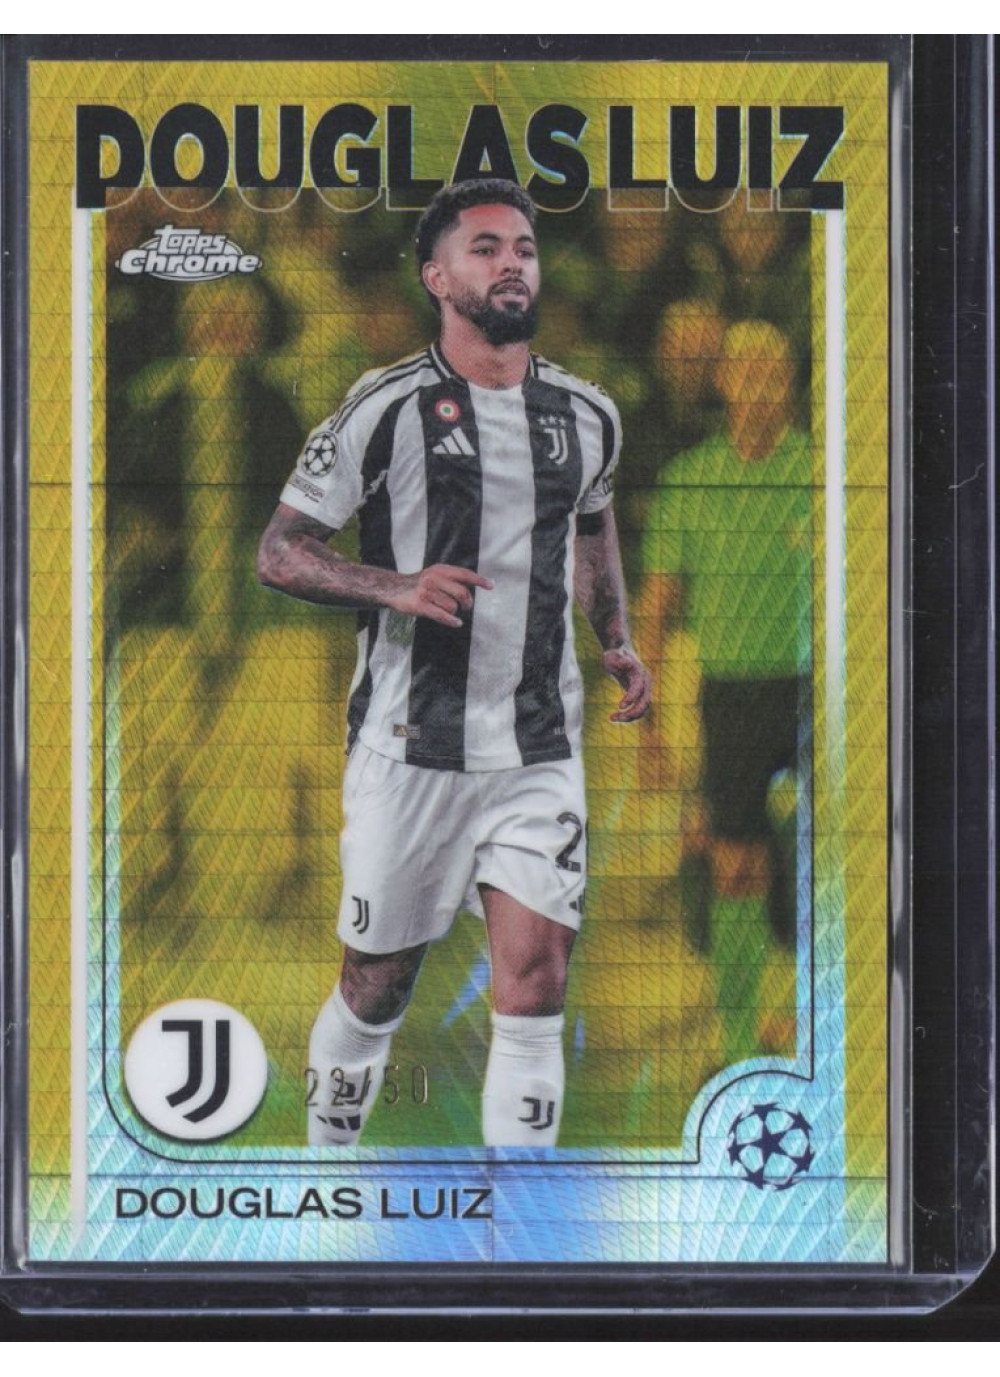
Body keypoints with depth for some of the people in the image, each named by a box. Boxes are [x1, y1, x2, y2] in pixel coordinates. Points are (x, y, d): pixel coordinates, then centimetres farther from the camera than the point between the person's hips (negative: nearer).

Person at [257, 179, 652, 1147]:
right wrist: (397, 587, -20)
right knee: (377, 988, 8)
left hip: (540, 751, 3)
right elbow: (279, 554, -4)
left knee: (535, 985, -7)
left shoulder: (587, 416, 9)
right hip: (410, 746, -3)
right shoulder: (388, 408, -7)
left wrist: (616, 640, 15)